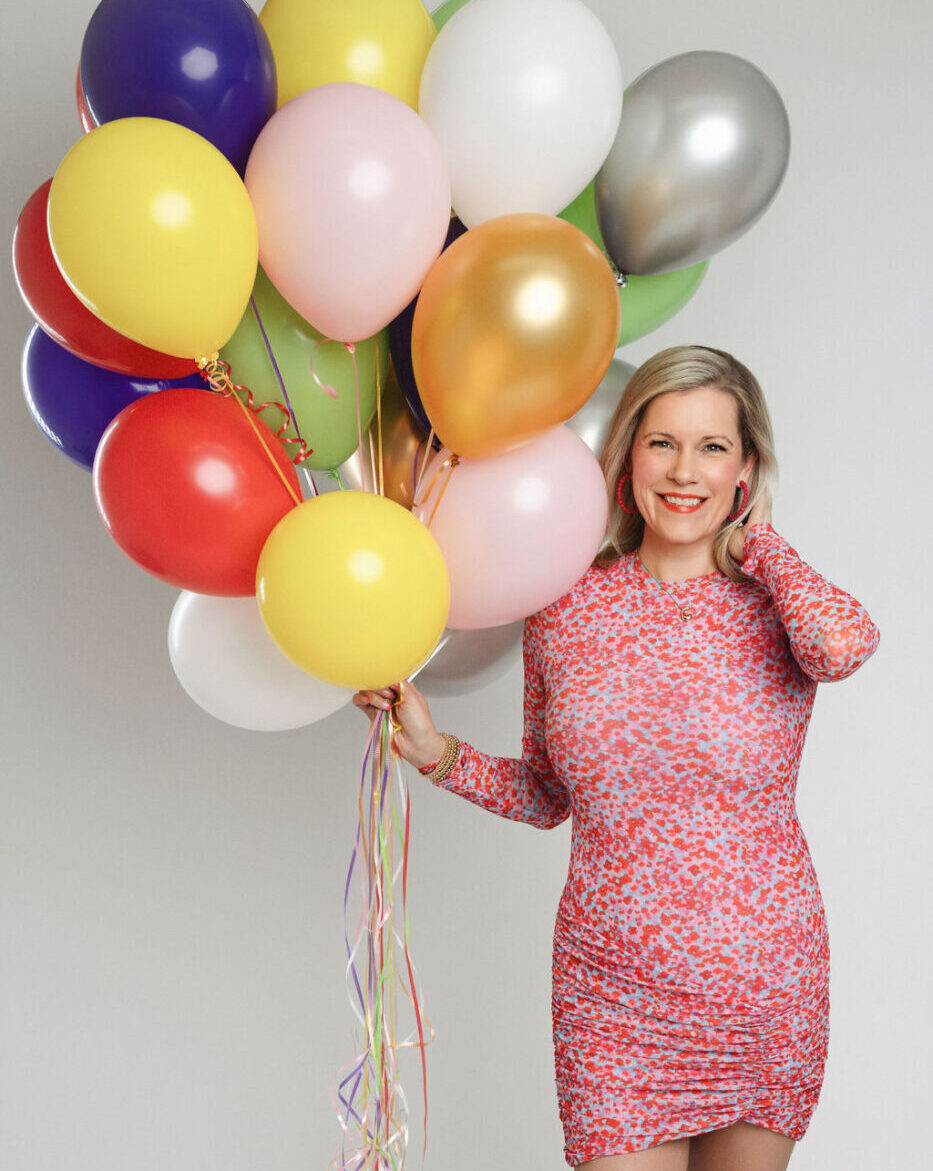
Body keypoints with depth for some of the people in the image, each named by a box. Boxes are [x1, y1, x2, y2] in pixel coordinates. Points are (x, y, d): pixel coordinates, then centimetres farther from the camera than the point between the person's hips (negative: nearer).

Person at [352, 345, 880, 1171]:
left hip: (768, 986, 0)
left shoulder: (774, 607, -7)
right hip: (613, 994, 0)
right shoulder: (567, 608, -2)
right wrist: (437, 754, -7)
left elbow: (844, 647, -34)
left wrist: (757, 534, -15)